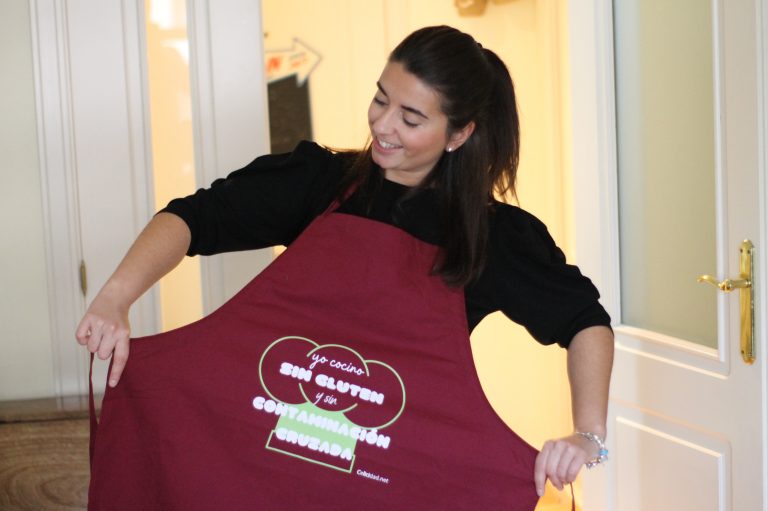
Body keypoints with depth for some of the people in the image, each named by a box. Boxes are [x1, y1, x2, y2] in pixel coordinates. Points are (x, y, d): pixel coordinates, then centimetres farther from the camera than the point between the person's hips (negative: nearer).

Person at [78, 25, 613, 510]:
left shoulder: (492, 234, -2)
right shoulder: (319, 181, 0)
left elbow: (585, 319, 0)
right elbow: (194, 217, -7)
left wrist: (589, 435, -16)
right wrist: (116, 297, -25)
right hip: (270, 450, 1)